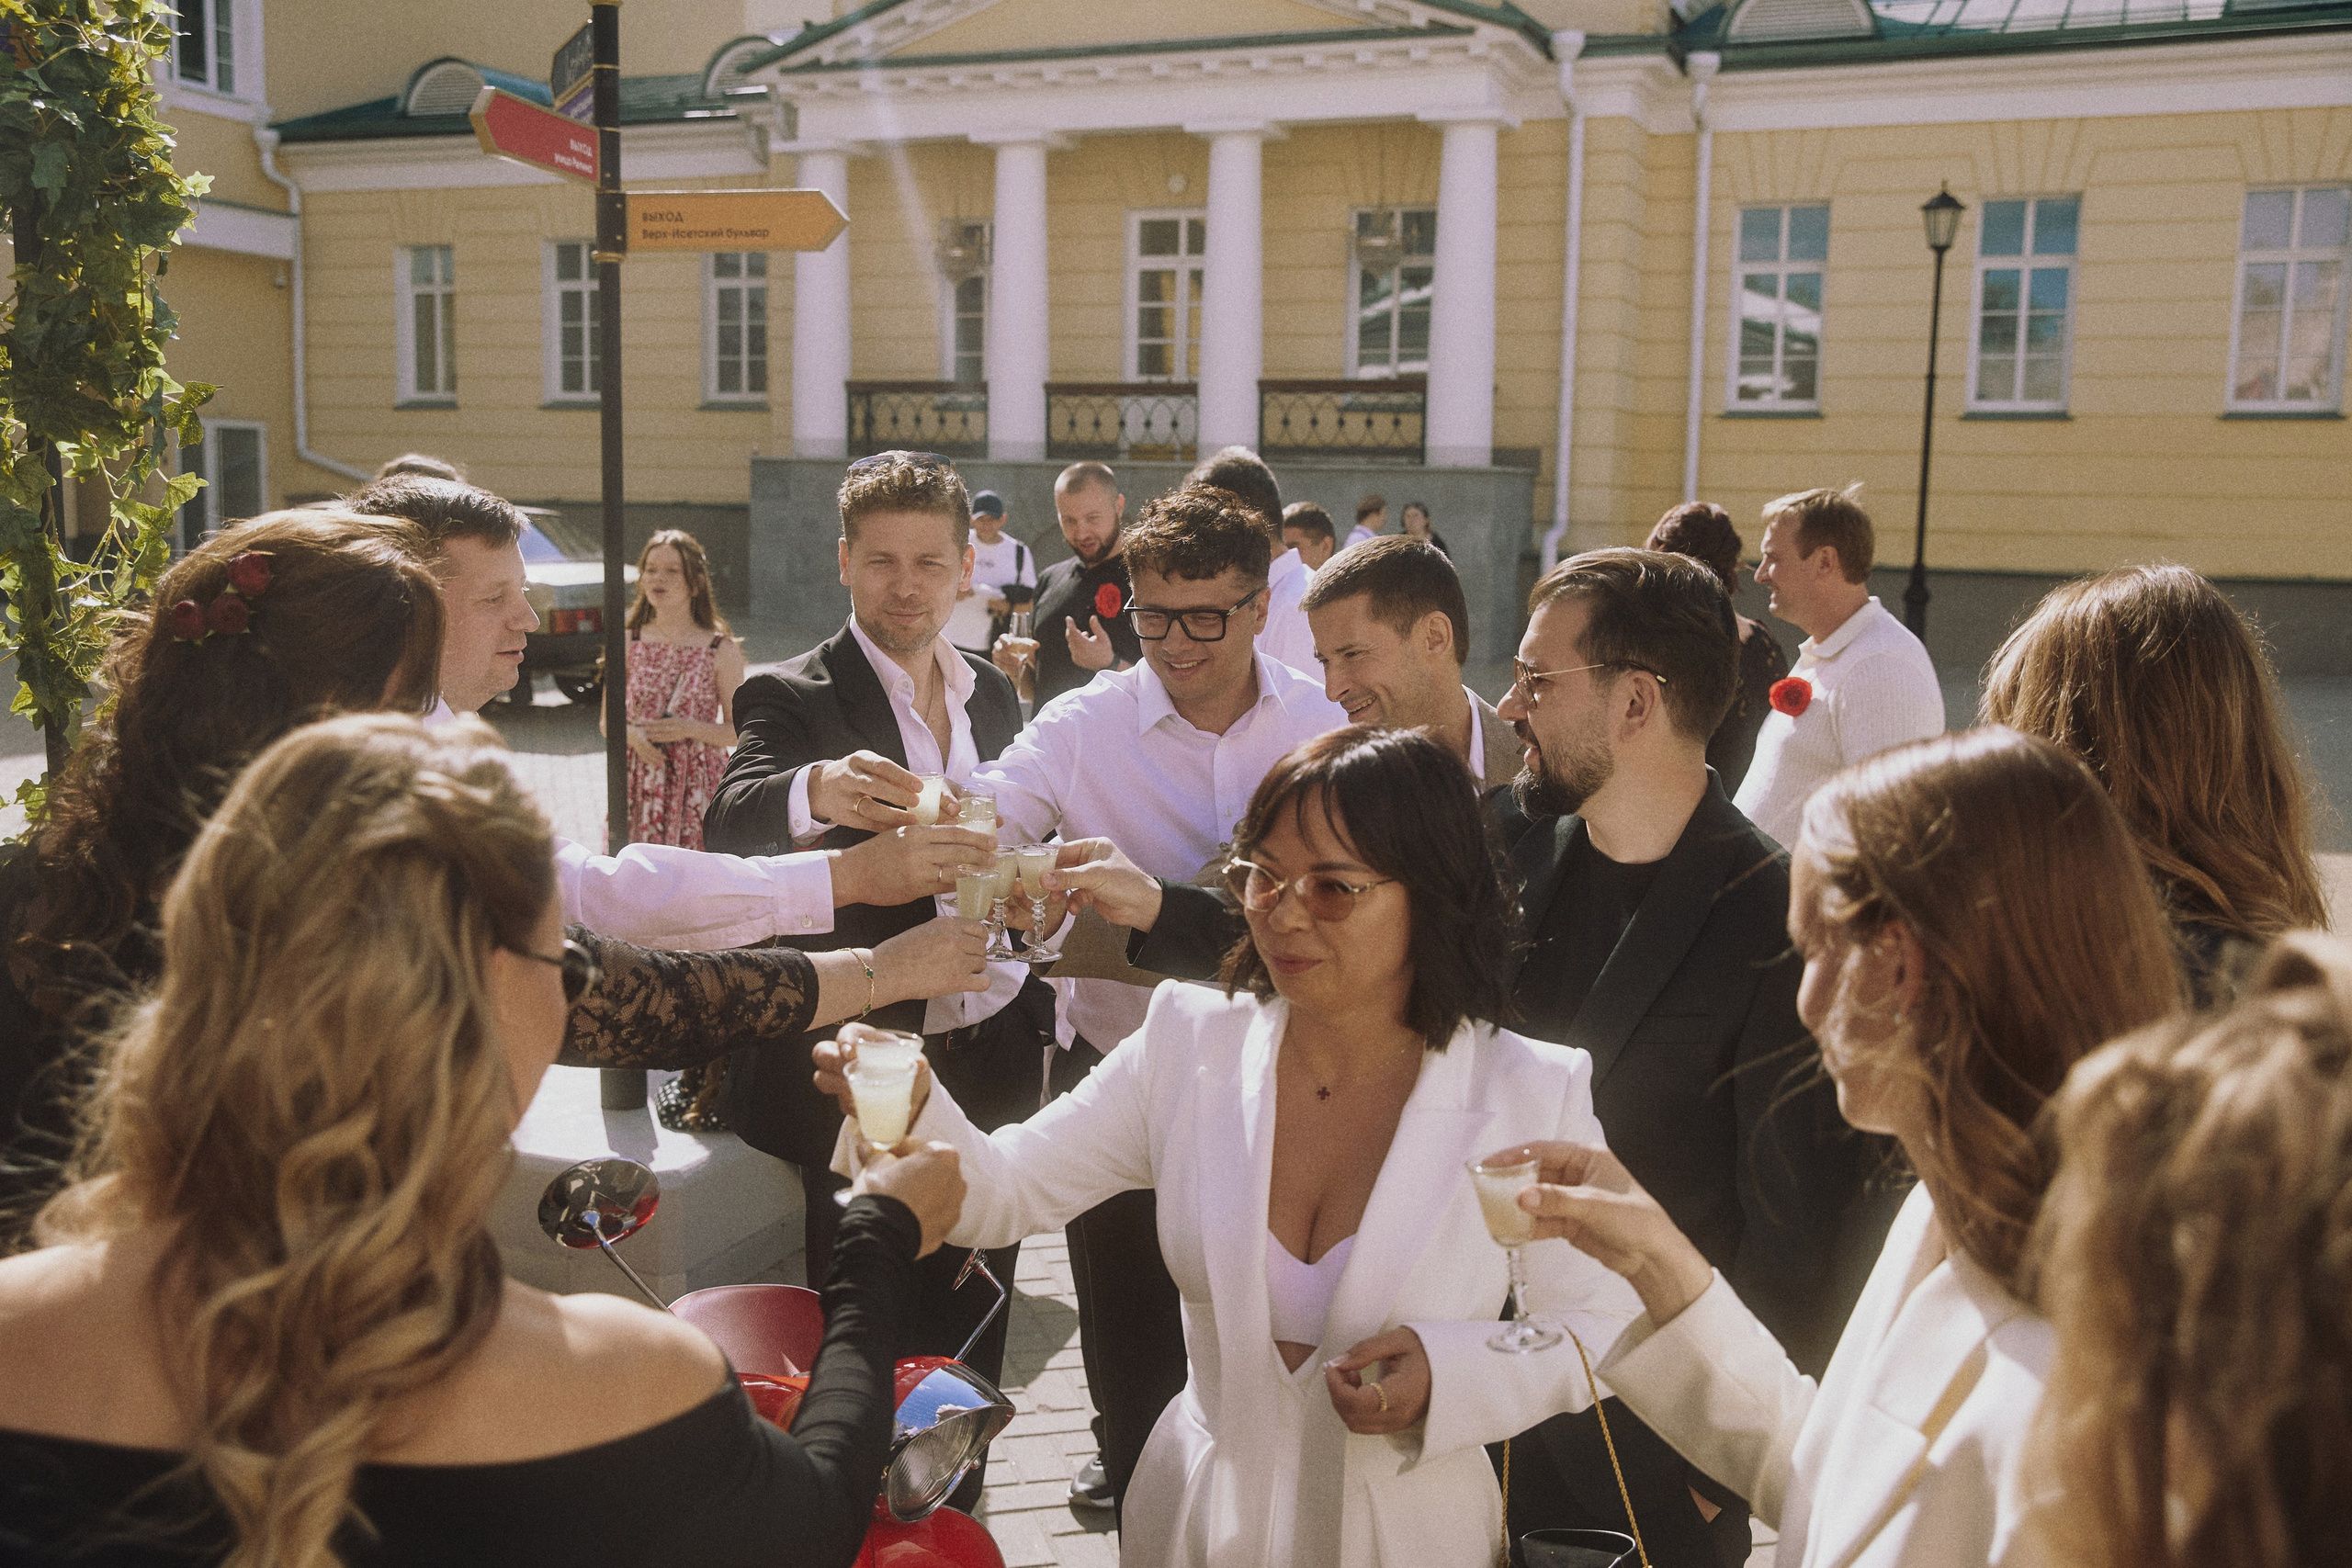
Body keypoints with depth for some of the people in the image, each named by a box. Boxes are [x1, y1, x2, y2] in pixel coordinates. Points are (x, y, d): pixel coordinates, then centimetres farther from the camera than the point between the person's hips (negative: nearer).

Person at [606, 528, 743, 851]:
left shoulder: (721, 650, -1)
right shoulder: (628, 644, 6)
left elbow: (739, 731, 1)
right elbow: (606, 721, 12)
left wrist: (691, 729, -15)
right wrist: (631, 734, -9)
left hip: (698, 786, -2)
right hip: (641, 783, 2)